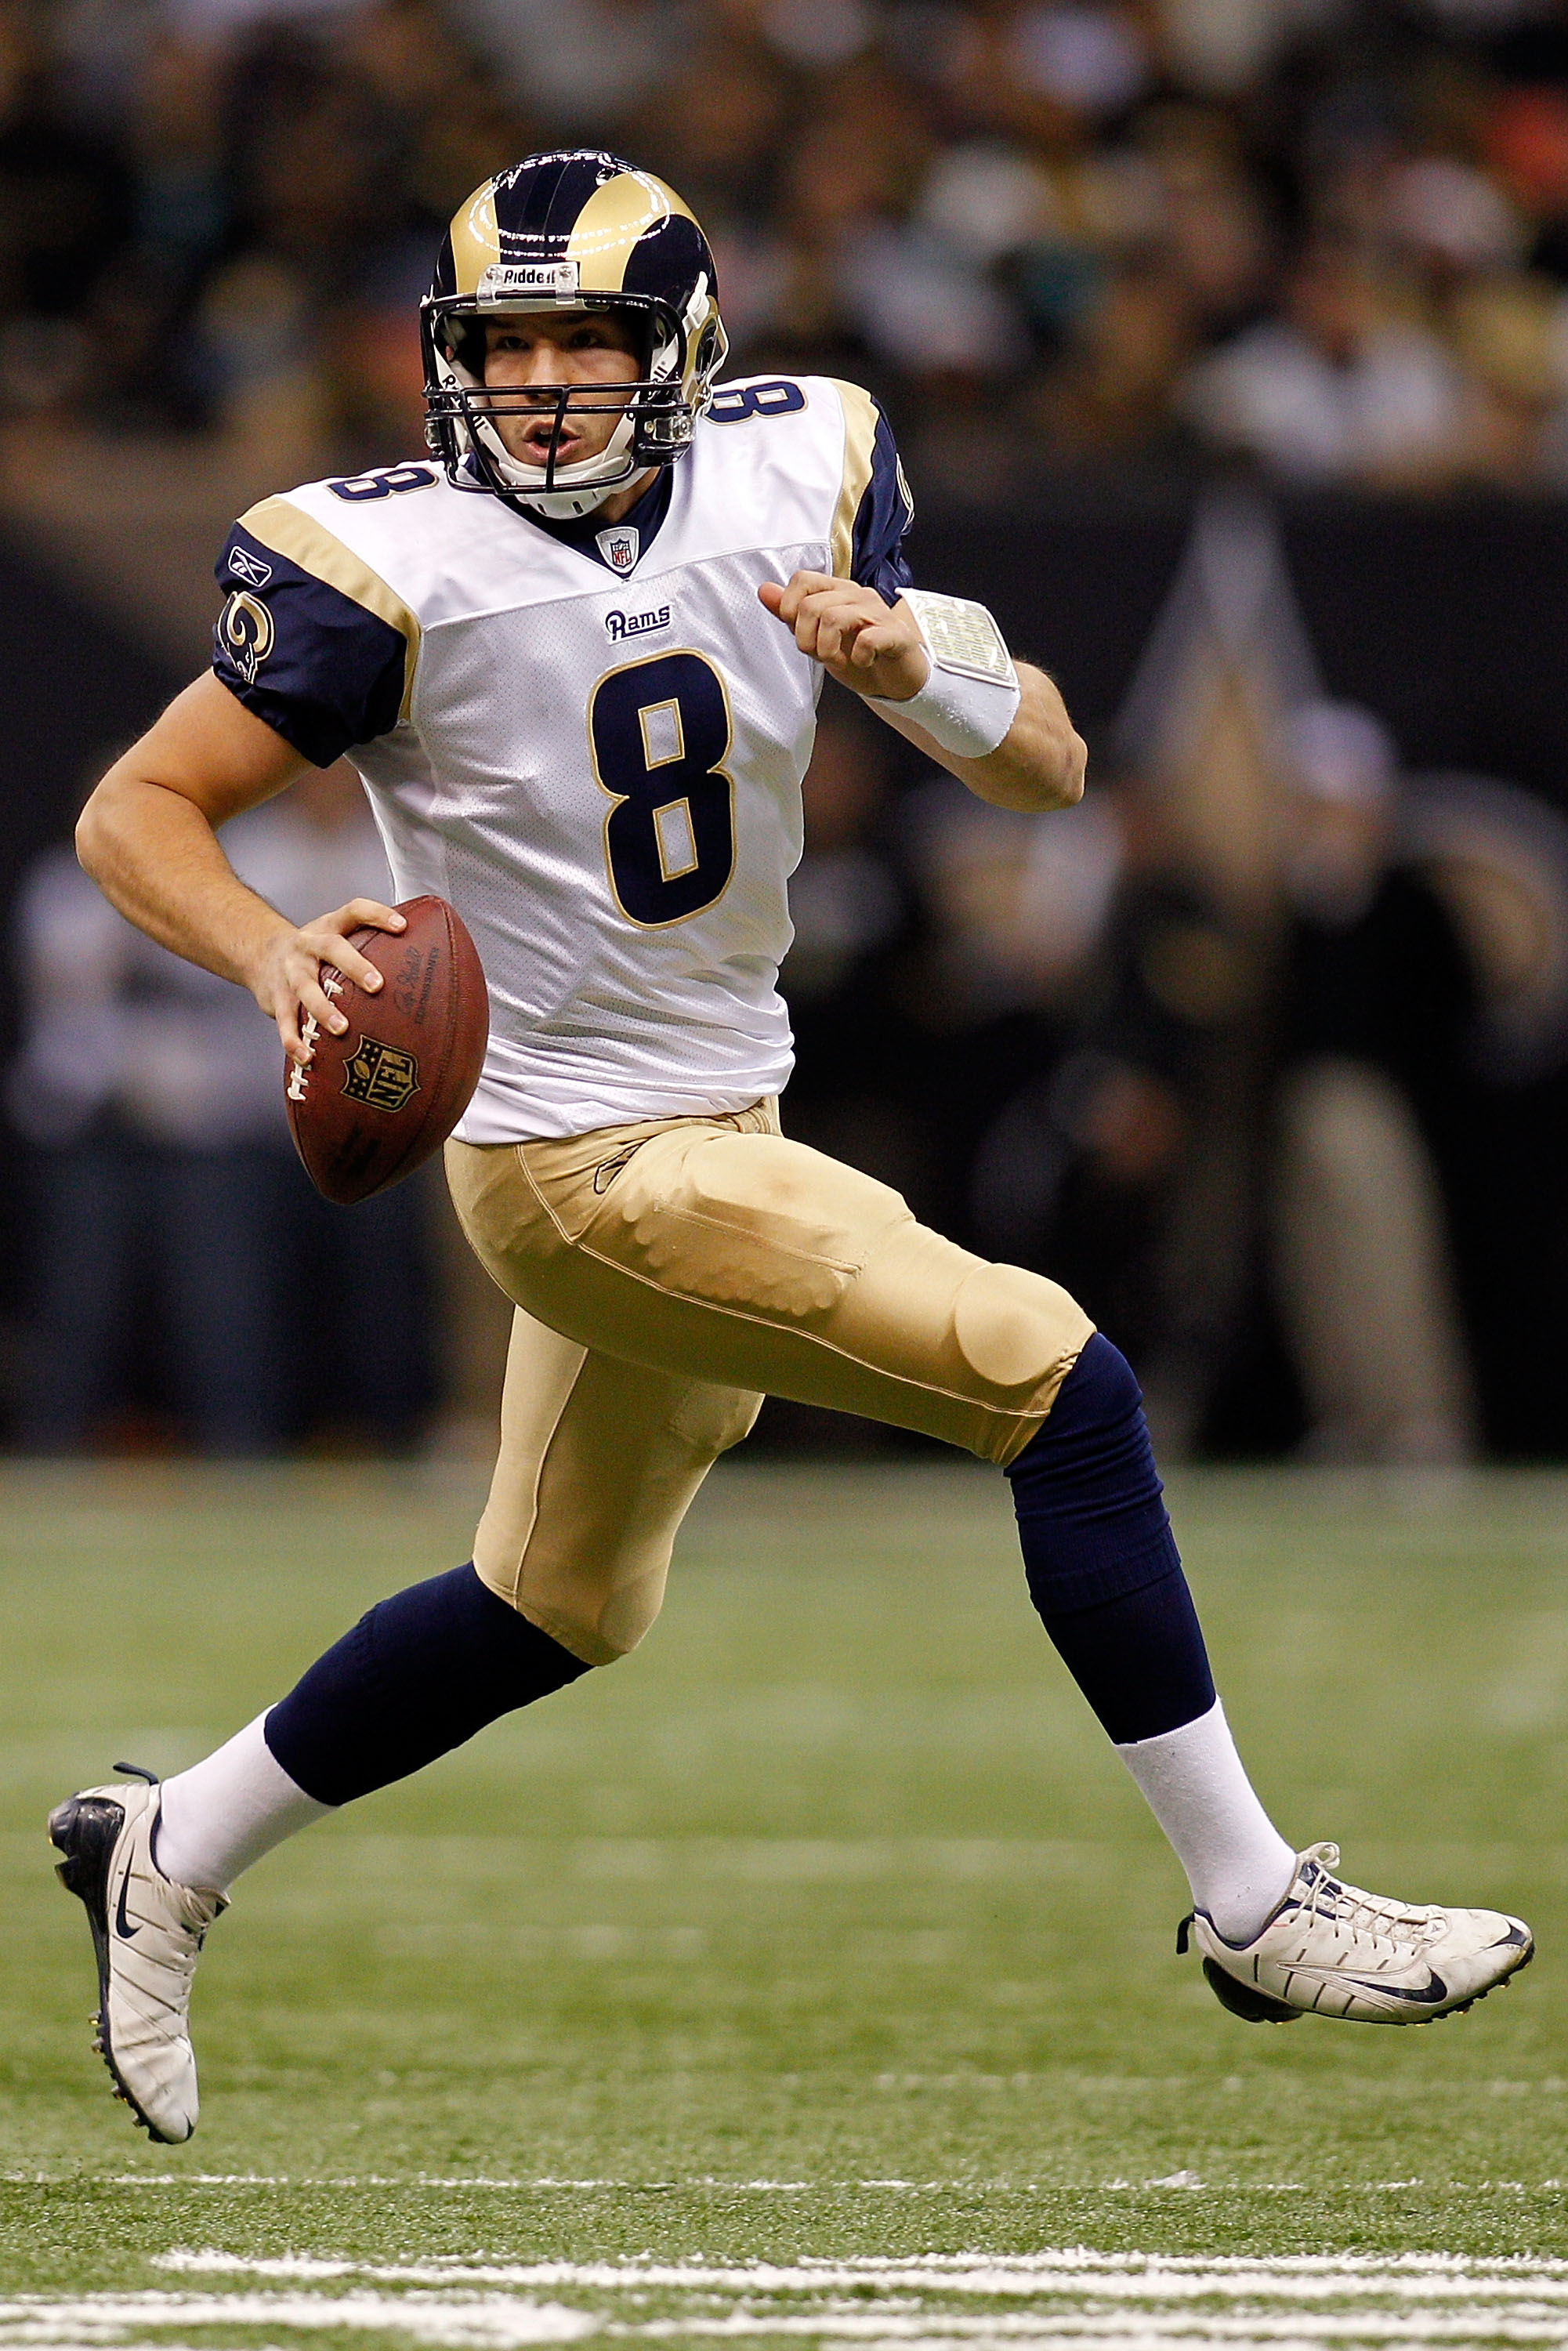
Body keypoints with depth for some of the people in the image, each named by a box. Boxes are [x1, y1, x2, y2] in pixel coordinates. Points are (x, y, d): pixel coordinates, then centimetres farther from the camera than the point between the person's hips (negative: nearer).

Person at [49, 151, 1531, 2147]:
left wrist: (909, 669, -21)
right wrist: (271, 955, -31)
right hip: (589, 1169, -7)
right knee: (1059, 1385, -14)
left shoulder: (793, 479, -2)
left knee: (556, 1609, 22)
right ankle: (1255, 1908, -7)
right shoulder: (399, 566, -16)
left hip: (717, 1123, 7)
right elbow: (135, 814, -11)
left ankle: (166, 1855, 37)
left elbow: (1048, 773, 0)